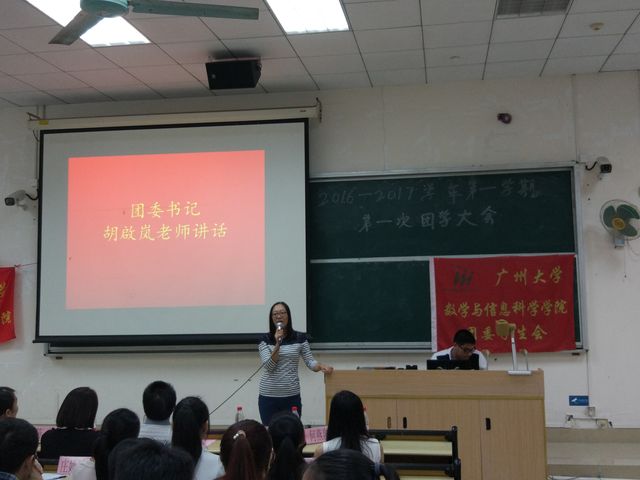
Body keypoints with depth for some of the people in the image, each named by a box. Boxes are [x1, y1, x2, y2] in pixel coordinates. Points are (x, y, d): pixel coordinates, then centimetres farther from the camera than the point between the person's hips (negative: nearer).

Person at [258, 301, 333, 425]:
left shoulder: (300, 338, 2)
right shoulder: (265, 339, -1)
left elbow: (310, 362, 0)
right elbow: (269, 366, -10)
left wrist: (321, 366, -21)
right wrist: (277, 344, -21)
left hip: (292, 395, 1)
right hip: (268, 396, 0)